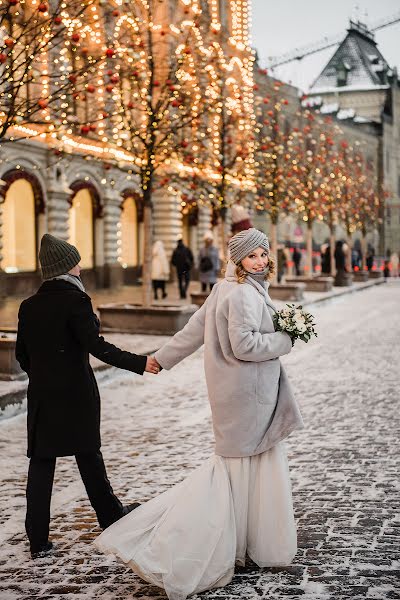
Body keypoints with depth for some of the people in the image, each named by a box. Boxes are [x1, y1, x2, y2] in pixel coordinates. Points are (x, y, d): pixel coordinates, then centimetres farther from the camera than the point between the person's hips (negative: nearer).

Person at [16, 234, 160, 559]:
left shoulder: (29, 306, 4)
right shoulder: (75, 300, -13)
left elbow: (22, 354, 9)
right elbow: (96, 346, -20)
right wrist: (139, 363, -17)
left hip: (41, 395, 4)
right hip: (77, 394, -4)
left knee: (41, 462, 5)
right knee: (88, 454, 12)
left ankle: (38, 540, 6)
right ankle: (110, 514, 30)